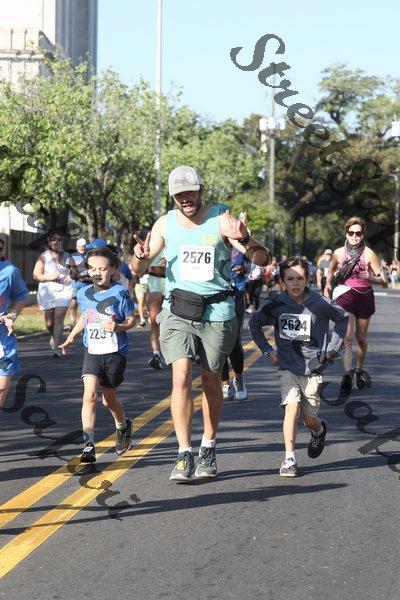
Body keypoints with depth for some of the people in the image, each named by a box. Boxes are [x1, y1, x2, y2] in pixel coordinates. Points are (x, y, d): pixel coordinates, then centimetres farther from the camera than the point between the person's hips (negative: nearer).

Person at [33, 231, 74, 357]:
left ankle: (56, 347, -8)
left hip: (64, 290, 0)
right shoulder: (44, 256, 1)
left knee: (59, 320, -11)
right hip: (47, 291, 0)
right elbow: (36, 275, -2)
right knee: (49, 323, 4)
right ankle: (54, 336, 36)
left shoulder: (67, 256, 6)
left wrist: (71, 275, -4)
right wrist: (50, 277, -17)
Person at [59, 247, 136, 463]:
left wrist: (118, 327, -21)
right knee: (89, 395, -16)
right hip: (92, 351, 2)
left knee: (109, 399, 13)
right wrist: (71, 337, 21)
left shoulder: (120, 293, -9)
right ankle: (88, 445, -17)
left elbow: (131, 319, -1)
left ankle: (123, 427, 45)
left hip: (115, 352, -2)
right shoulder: (83, 294, 4)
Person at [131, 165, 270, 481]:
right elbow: (138, 270, 7)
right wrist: (140, 256, -17)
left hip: (216, 312, -1)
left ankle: (209, 448, 26)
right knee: (181, 378, -14)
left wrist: (244, 241, -30)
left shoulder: (221, 220, -5)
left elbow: (263, 259, -9)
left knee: (211, 381, 9)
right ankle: (185, 455, -12)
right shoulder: (166, 224, 3)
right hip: (178, 310, 1)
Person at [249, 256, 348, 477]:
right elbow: (254, 323, 13)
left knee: (309, 419, 5)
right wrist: (267, 350, 7)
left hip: (312, 369, 0)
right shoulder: (276, 306, -6)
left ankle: (319, 429, 42)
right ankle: (289, 459, -11)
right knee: (292, 407, -19)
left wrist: (331, 348, 6)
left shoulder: (320, 305, -10)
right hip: (288, 367, 0)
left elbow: (343, 318, 9)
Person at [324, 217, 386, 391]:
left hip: (364, 297, 0)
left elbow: (382, 280, -3)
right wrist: (328, 284, 8)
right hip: (344, 296, 0)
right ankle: (347, 373, -26)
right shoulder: (339, 253, 3)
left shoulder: (369, 254, -3)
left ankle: (359, 370, 34)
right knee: (346, 336, -16)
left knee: (361, 338, 12)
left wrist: (370, 277, -22)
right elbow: (331, 270, 24)